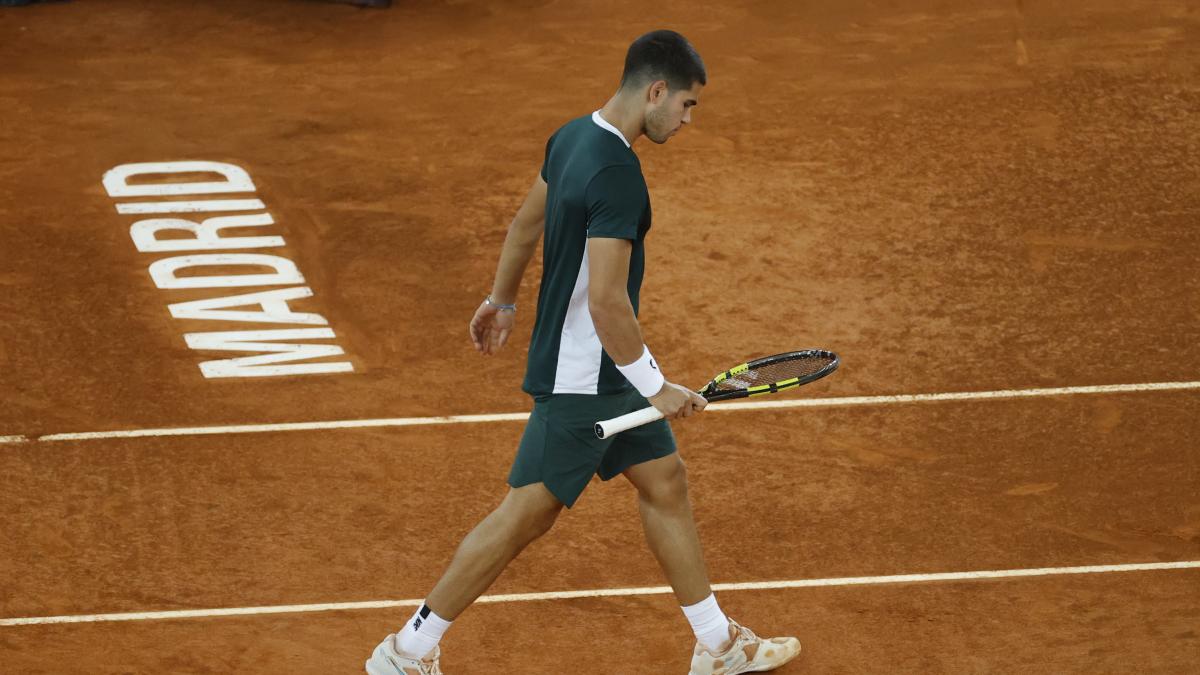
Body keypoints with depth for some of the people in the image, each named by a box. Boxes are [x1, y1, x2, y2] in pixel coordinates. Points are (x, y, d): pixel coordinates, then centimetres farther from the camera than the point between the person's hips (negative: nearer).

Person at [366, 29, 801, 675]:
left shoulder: (574, 137, 3)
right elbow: (606, 302, -30)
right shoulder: (616, 176, -28)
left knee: (665, 482, 16)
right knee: (526, 513, -2)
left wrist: (501, 300, 34)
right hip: (579, 379, -10)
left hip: (605, 376, 10)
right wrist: (656, 389, -21)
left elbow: (525, 223, 19)